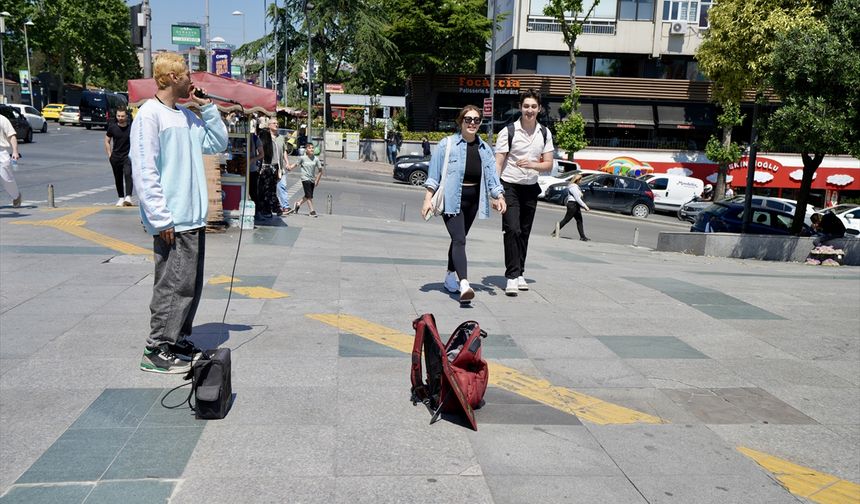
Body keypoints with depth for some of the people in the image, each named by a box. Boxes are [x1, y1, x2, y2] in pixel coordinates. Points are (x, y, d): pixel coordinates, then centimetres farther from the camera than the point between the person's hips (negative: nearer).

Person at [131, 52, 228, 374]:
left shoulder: (187, 116, 15)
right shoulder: (150, 114, -10)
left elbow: (218, 143, 19)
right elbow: (144, 172, -16)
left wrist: (207, 107, 8)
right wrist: (161, 219, -20)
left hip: (194, 219, 9)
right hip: (172, 223, -9)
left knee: (192, 284, 14)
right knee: (173, 285, -5)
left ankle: (179, 341, 27)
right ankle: (157, 351, 6)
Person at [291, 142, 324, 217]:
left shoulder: (316, 159, 1)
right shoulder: (302, 158, -3)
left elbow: (320, 170, 6)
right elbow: (296, 164, 8)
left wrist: (317, 180, 4)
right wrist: (290, 167, -10)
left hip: (312, 180, 4)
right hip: (305, 179, -4)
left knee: (308, 196, 12)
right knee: (309, 196, -10)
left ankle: (298, 204, 36)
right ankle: (312, 211, -5)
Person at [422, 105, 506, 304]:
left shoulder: (484, 149, 12)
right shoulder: (447, 144, -3)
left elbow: (491, 174, 10)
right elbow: (434, 173, -2)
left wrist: (499, 196, -5)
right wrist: (428, 199, -7)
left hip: (472, 200, 5)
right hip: (452, 199, -5)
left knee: (459, 239, 14)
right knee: (459, 240, -17)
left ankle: (450, 276, 31)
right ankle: (464, 284, -27)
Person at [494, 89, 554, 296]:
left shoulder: (545, 133, 6)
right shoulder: (508, 132, -7)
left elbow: (548, 164, 6)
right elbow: (498, 163, -9)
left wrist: (532, 165, -15)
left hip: (531, 188, 5)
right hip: (510, 186, -4)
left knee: (524, 233, 10)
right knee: (512, 230, -14)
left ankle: (519, 274, 21)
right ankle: (512, 277, -12)